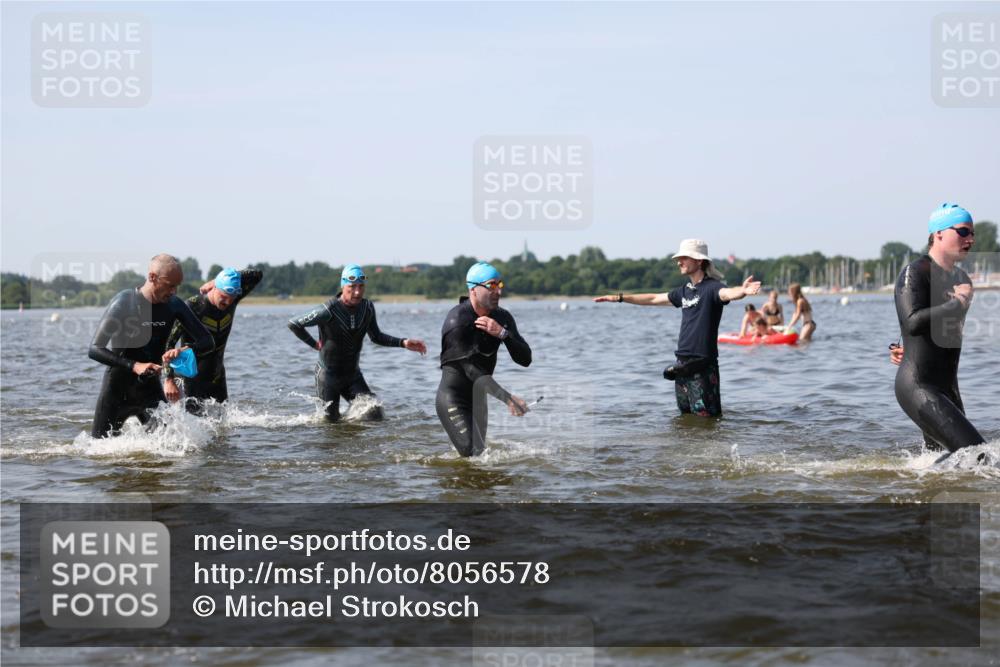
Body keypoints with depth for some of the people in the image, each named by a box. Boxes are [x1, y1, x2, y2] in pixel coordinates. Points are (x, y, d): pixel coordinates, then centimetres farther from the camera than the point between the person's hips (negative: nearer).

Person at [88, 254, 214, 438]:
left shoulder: (174, 306, -4)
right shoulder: (124, 302, -18)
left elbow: (207, 342, -3)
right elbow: (94, 350, -21)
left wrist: (186, 350, -26)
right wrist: (134, 366, -35)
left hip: (151, 389, 3)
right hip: (117, 390, -3)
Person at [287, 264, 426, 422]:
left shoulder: (368, 308, -8)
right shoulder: (328, 311, -24)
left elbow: (376, 337, 7)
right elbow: (293, 324, -16)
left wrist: (403, 343, -5)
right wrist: (314, 344, -11)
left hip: (353, 374, 4)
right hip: (328, 375, -4)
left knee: (375, 414, -7)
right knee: (331, 421, 4)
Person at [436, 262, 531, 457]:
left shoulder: (502, 318, 1)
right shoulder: (457, 319, -20)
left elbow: (525, 360, -5)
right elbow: (471, 370, -26)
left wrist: (502, 333, -22)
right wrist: (508, 398, -33)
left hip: (477, 400, 7)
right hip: (453, 400, -7)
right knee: (473, 454, -19)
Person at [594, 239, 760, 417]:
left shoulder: (711, 287, -10)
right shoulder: (685, 291, 15)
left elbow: (728, 293, -32)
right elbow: (653, 299, 27)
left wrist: (743, 291, -56)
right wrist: (619, 298, 30)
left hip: (703, 364, -8)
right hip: (683, 364, 8)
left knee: (707, 416, -11)